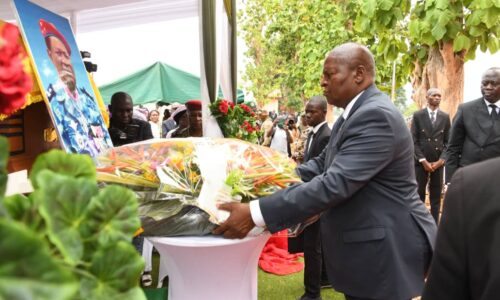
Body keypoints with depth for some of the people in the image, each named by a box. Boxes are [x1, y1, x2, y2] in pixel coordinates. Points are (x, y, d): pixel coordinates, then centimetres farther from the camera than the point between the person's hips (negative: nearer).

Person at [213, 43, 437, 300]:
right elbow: (322, 165, 11)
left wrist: (255, 214, -33)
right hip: (364, 244, 9)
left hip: (387, 248, -9)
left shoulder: (377, 115, -23)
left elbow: (335, 184, -32)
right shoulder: (355, 114, 11)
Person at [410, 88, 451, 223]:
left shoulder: (445, 117, 9)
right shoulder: (418, 115, 1)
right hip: (421, 161, -2)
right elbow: (414, 141, -3)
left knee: (436, 195, 6)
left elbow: (448, 141, 7)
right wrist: (423, 160, -10)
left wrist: (441, 160, -6)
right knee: (419, 194, 0)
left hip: (438, 162, 2)